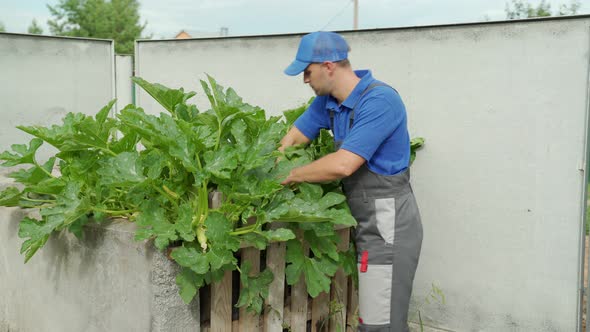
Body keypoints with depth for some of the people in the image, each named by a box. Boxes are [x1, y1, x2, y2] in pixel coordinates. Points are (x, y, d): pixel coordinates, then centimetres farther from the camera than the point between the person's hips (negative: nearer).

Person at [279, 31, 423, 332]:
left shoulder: (380, 101, -22)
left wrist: (290, 176, -13)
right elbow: (293, 138, 14)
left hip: (387, 227, -9)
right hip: (368, 225, 9)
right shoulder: (329, 101, 5)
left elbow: (342, 165, -27)